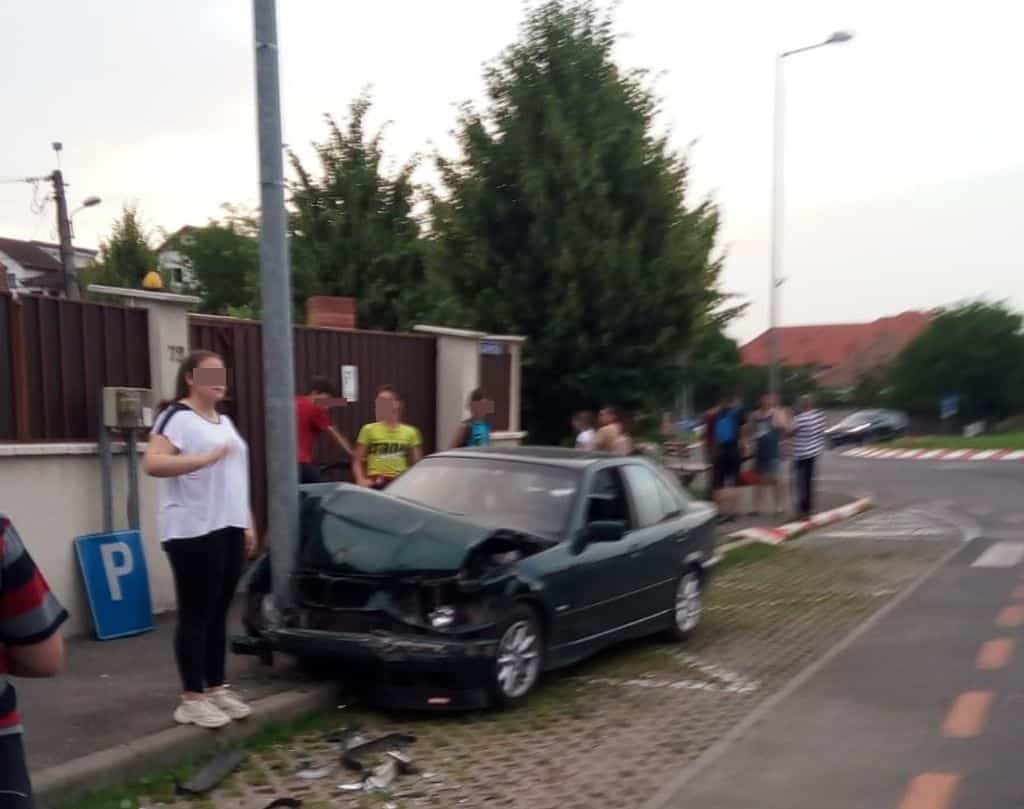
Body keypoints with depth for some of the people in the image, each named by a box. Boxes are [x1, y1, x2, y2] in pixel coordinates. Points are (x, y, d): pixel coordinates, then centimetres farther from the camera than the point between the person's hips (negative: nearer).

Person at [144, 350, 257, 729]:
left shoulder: (225, 422, 19)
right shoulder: (177, 417, -8)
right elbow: (152, 463, -22)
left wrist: (248, 524, 18)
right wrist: (207, 457, -30)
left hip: (229, 529, 8)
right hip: (194, 533, -8)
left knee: (218, 614, 13)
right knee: (196, 615, -3)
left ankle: (216, 688, 21)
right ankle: (192, 698, 5)